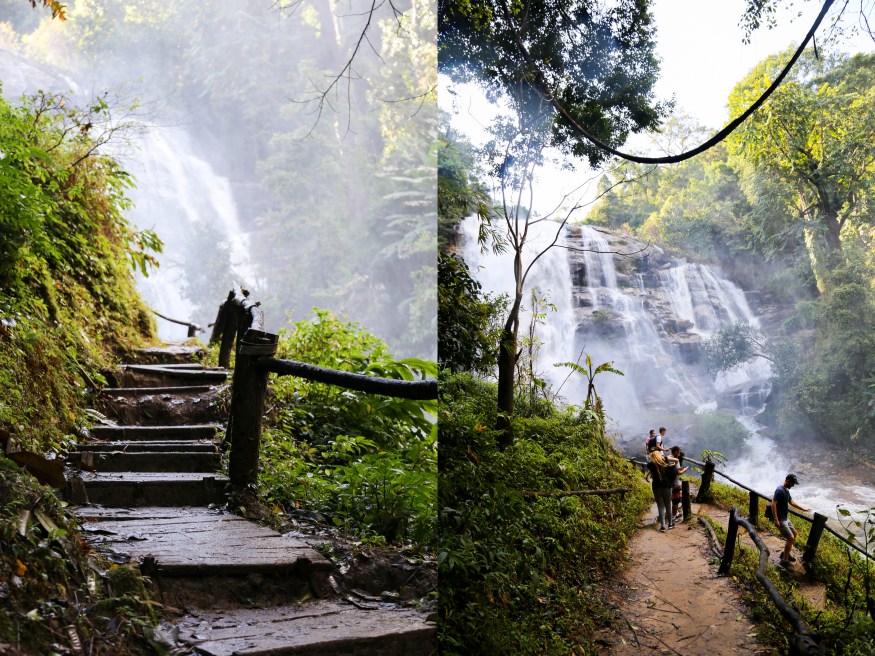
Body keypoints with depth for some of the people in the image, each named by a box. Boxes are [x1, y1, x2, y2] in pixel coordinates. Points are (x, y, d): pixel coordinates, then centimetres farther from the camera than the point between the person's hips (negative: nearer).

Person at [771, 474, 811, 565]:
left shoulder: (786, 490, 9)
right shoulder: (779, 490, -22)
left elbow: (791, 502, 25)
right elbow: (773, 504, -27)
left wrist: (803, 509, 27)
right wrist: (776, 520, -29)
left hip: (786, 518, 10)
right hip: (780, 520, -10)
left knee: (794, 534, 22)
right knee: (791, 538, -11)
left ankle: (786, 553, 35)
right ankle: (785, 560, -2)